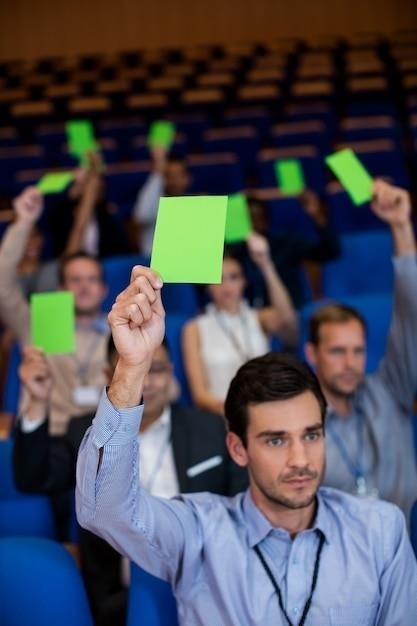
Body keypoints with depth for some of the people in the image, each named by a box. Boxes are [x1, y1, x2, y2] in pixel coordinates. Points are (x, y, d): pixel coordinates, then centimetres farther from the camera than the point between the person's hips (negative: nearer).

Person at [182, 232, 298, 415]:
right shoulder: (195, 329, 7)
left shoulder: (260, 319, 11)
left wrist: (265, 264, -20)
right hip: (218, 415, -1)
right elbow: (200, 393, 0)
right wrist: (224, 407, -21)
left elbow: (286, 319, -12)